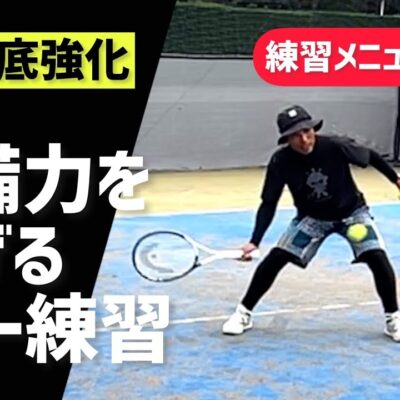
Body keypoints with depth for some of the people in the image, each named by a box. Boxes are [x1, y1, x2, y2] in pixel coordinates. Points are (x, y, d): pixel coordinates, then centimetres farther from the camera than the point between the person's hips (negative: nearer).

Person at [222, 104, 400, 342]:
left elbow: (371, 156, -11)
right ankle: (243, 313, 8)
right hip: (311, 217, 1)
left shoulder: (336, 146, -29)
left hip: (351, 211, -1)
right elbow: (268, 204, -18)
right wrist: (254, 241, -28)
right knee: (275, 258, -9)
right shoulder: (281, 161, -24)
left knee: (377, 257, -19)